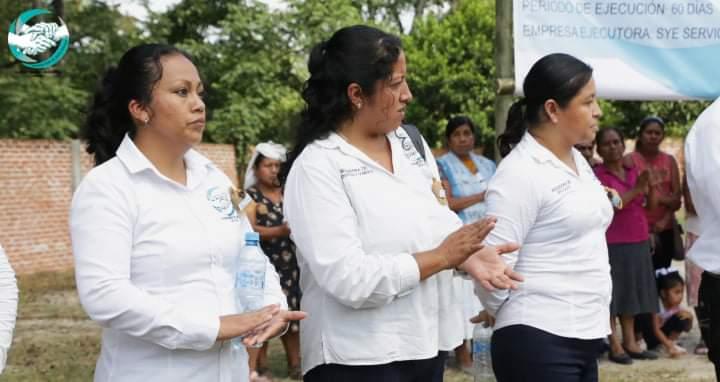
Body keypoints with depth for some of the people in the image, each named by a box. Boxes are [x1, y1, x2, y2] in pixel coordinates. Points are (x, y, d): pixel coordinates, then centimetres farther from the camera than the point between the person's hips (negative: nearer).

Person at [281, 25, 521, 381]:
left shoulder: (409, 142, 7)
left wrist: (468, 252, -11)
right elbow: (349, 280, -23)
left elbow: (440, 221, 11)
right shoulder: (317, 167, -15)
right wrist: (441, 257, -16)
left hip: (425, 346, 7)